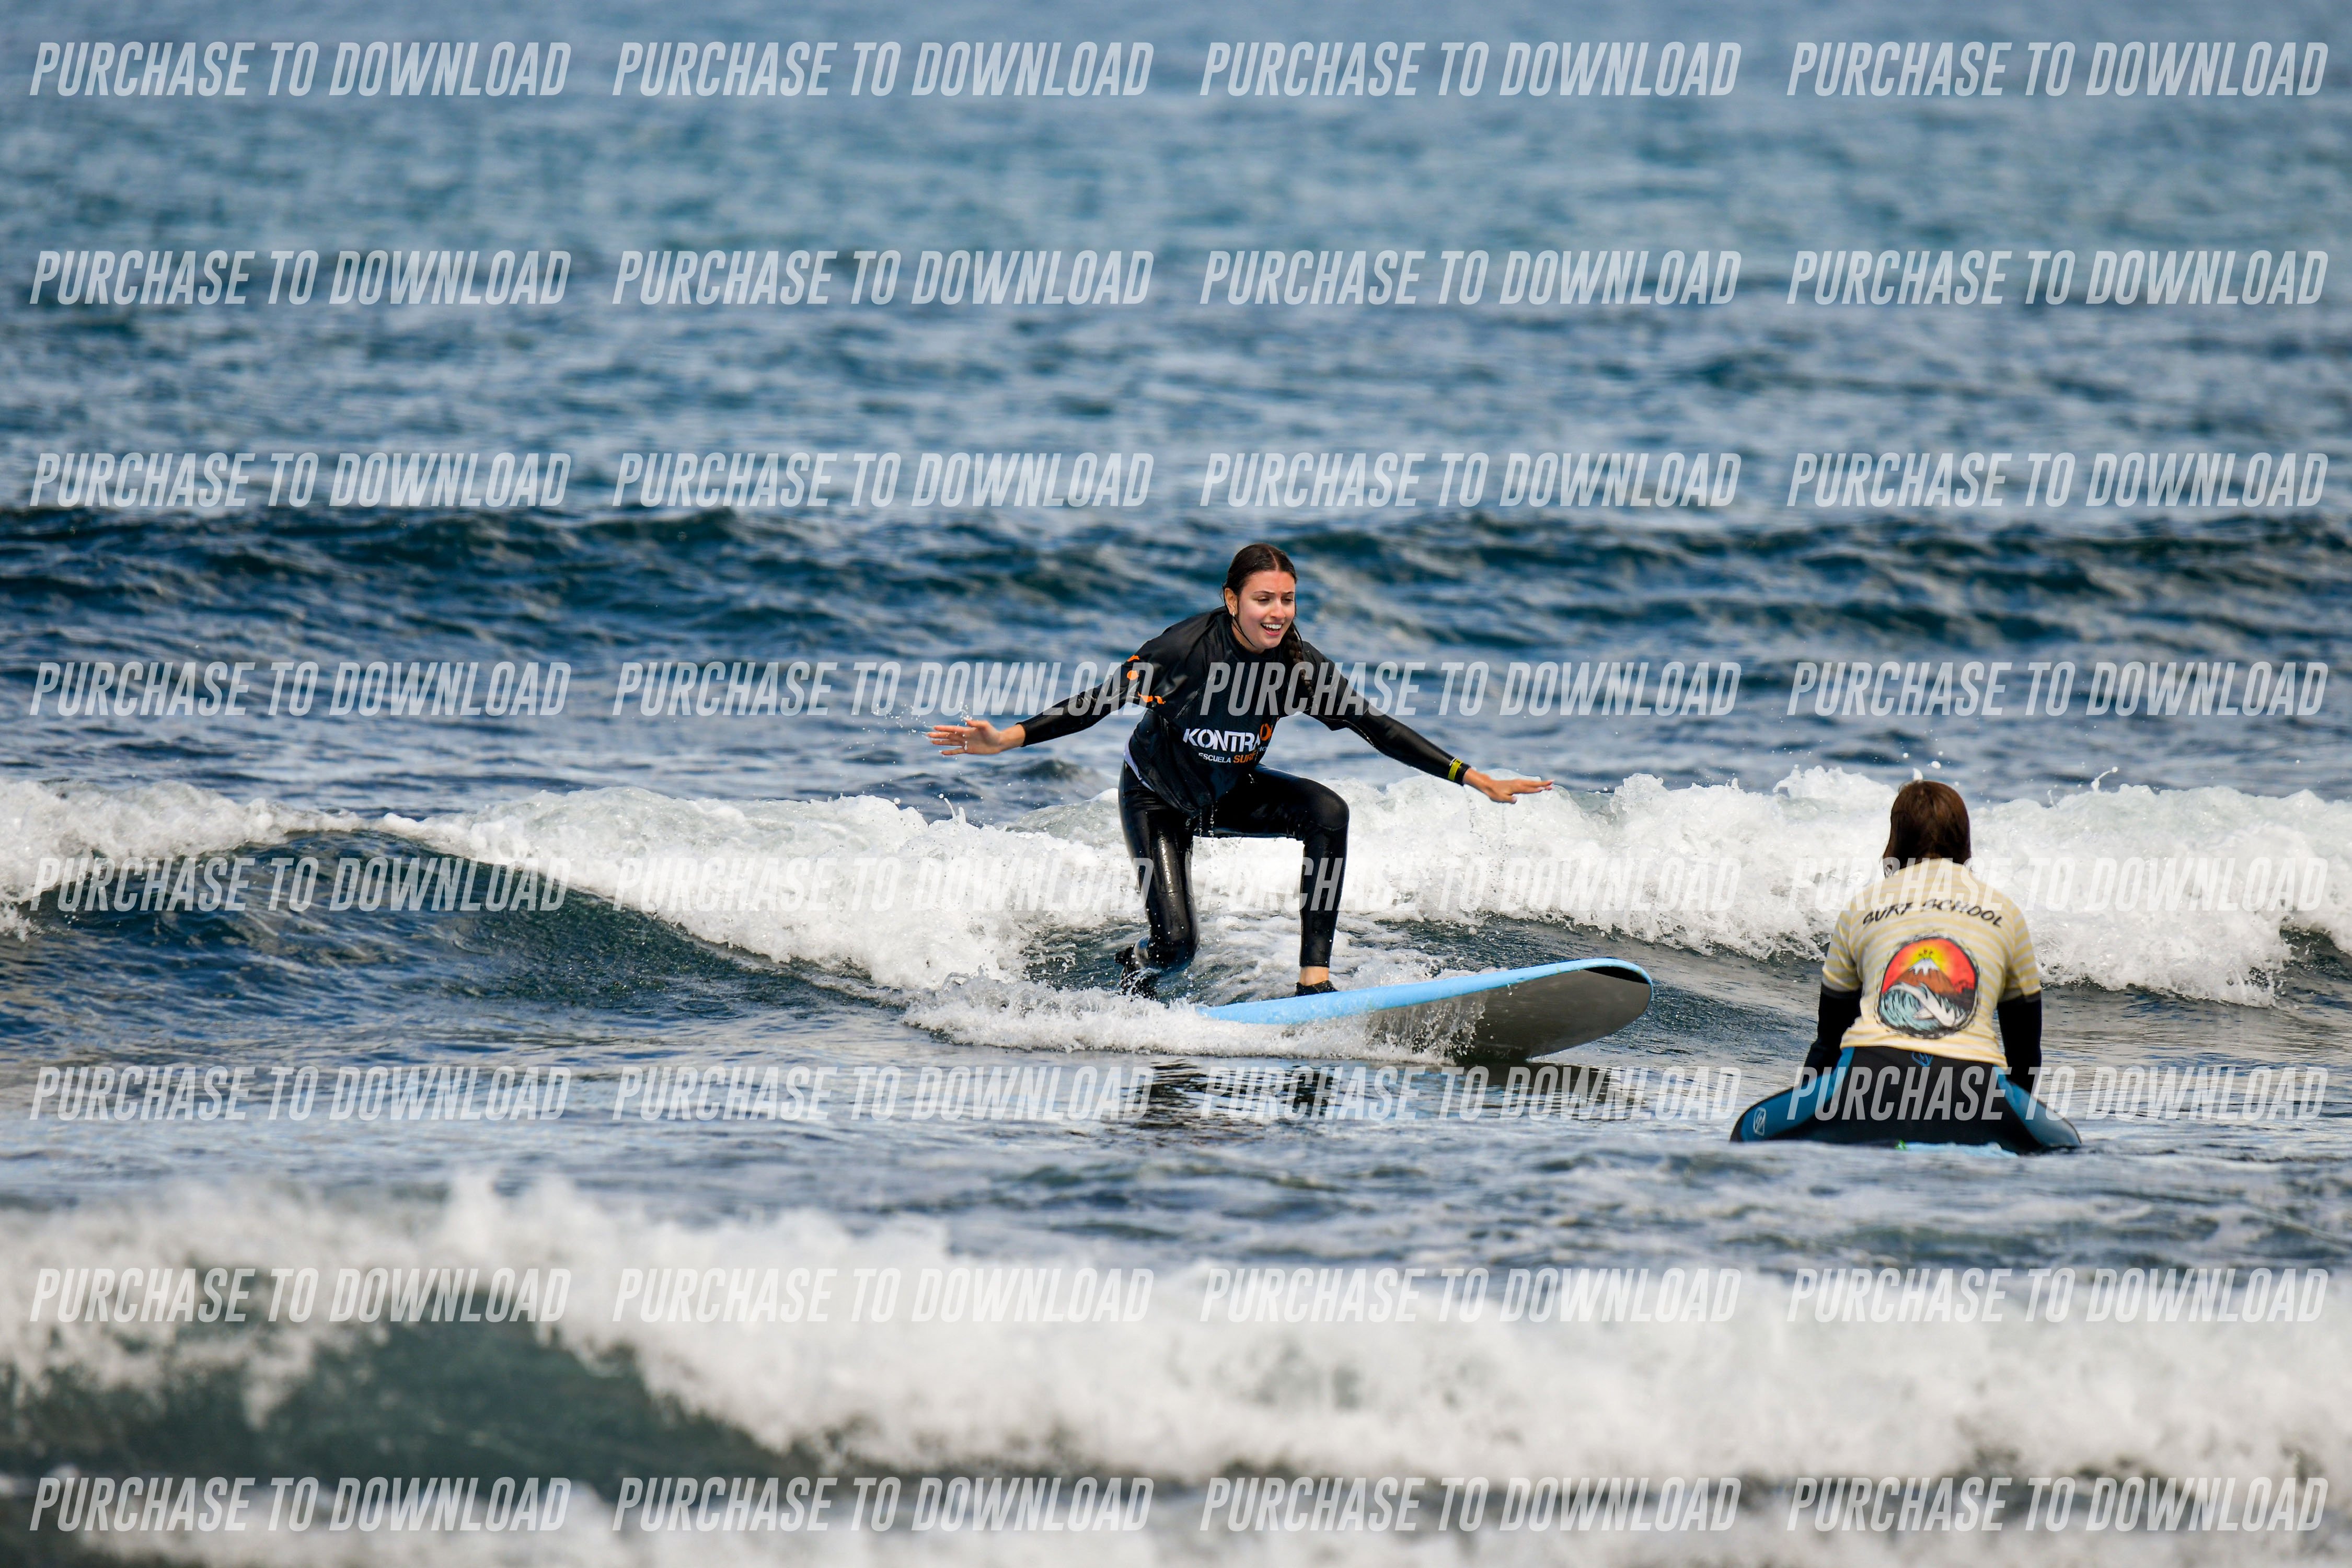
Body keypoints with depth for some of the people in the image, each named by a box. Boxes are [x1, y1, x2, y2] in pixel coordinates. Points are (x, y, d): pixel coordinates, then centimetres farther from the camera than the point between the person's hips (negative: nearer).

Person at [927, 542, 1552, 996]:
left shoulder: (1300, 665, -19)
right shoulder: (1185, 649, -29)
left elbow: (1375, 727, -12)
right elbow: (1098, 702, -25)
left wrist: (1474, 778, -15)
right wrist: (1007, 739, -35)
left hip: (1232, 795, 4)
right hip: (1157, 799, -4)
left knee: (1326, 812, -24)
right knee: (1178, 943, -17)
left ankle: (1313, 978, -21)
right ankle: (1135, 975, 23)